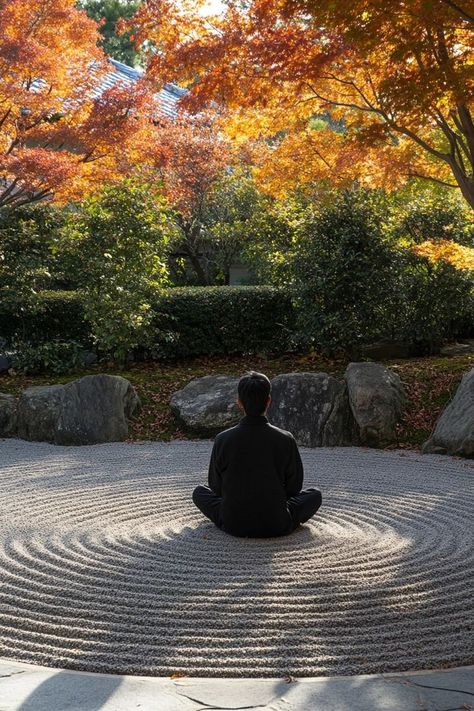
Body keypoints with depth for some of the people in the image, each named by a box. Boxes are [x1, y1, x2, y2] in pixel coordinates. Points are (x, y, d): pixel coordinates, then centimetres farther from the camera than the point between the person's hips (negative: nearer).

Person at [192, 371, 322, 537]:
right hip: (277, 527, 0)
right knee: (314, 495, 23)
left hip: (233, 525, 1)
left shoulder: (222, 440, -12)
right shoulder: (285, 440, -14)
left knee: (199, 492, 27)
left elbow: (216, 487, 2)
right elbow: (294, 486, 0)